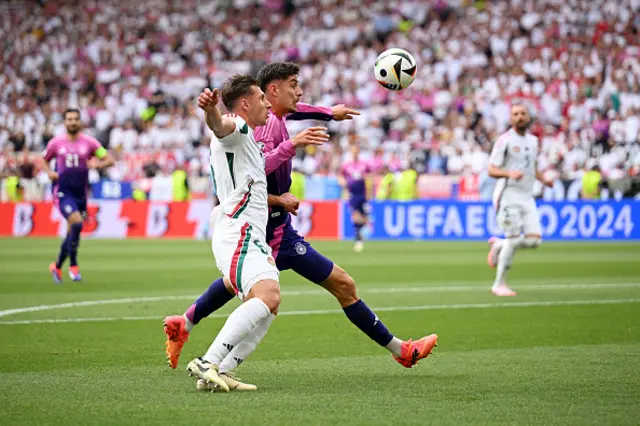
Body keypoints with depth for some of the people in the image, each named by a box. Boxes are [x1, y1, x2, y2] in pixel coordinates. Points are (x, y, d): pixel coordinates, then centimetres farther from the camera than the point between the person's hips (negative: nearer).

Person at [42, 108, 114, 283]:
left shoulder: (89, 142, 1)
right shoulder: (56, 142, 1)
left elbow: (110, 160, 1)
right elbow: (44, 160, 16)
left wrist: (98, 164, -19)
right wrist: (49, 172, -4)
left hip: (80, 192, 3)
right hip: (63, 191, -3)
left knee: (72, 232, 9)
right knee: (77, 223, -23)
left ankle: (57, 266, 30)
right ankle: (73, 265, -10)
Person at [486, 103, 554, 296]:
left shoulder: (533, 140, 15)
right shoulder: (505, 140, -6)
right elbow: (492, 170, -10)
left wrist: (543, 179, 10)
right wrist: (509, 173, -28)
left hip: (527, 197, 6)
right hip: (509, 195, -6)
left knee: (534, 240, -7)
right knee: (514, 239, -11)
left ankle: (498, 245, 20)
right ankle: (499, 284, 2)